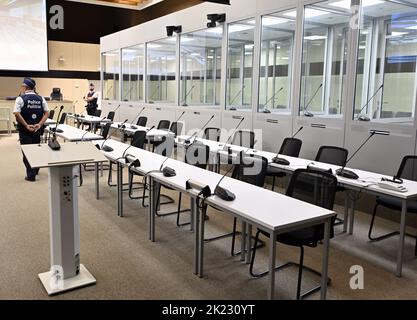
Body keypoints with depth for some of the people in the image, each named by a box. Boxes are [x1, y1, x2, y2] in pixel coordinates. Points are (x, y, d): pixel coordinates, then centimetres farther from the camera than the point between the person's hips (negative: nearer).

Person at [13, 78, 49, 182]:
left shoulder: (20, 98, -10)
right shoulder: (41, 98, 3)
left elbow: (17, 114, -19)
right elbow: (47, 113, -3)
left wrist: (26, 125, -16)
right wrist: (39, 124, -8)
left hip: (25, 130, -4)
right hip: (37, 129, 4)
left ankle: (31, 175, 3)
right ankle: (35, 170, 35)